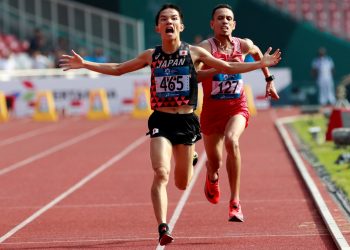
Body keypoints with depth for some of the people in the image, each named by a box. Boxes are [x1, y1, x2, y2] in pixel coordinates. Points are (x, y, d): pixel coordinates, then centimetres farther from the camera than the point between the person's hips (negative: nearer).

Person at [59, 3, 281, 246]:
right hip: (161, 121, 0)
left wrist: (261, 63, 3)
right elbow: (117, 69, 15)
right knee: (161, 174, -20)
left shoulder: (194, 53, 0)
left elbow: (229, 67, 8)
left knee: (182, 183, 9)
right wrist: (85, 64, 9)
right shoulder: (151, 56, 4)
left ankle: (190, 161, 47)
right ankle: (163, 228, -20)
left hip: (186, 121, 0)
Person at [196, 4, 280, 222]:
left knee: (231, 141, -31)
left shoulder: (244, 45, -1)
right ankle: (212, 178, 52)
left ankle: (235, 202, -26)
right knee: (214, 162, 9)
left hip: (237, 107, 0)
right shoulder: (205, 47, -13)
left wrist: (269, 79, 25)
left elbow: (258, 54, 24)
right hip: (212, 108, 0)